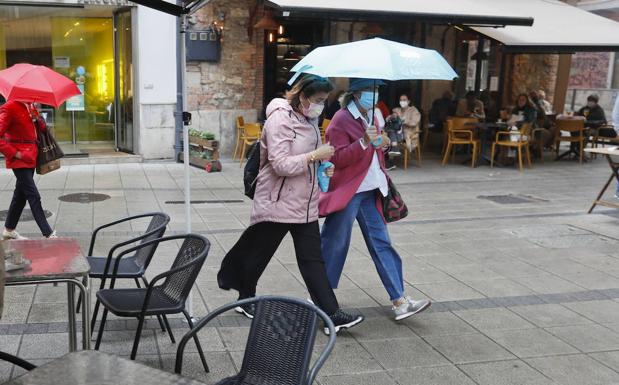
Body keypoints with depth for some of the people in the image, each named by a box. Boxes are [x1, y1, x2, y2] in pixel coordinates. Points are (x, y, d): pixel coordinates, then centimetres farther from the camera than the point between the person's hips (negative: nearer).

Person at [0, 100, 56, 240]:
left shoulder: (31, 107, 9)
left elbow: (41, 128, 22)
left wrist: (38, 119, 1)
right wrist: (15, 153, -18)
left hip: (31, 156, 8)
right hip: (19, 160, -8)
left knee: (21, 194, 17)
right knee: (34, 196, -10)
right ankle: (49, 234, -10)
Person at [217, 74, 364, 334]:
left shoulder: (309, 119, 10)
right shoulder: (280, 120, -17)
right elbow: (281, 165, -24)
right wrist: (316, 155, -22)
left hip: (304, 204, 8)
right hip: (278, 202, -7)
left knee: (313, 259, 4)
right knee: (259, 253, 11)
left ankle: (331, 313, 4)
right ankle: (245, 299, 34)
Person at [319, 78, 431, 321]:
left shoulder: (371, 116, 14)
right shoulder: (341, 120, -11)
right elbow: (337, 159, -19)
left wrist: (380, 143, 11)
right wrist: (364, 142, -28)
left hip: (370, 192, 8)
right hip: (347, 192, -8)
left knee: (381, 243, 5)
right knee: (335, 244, 2)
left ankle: (399, 301, 6)